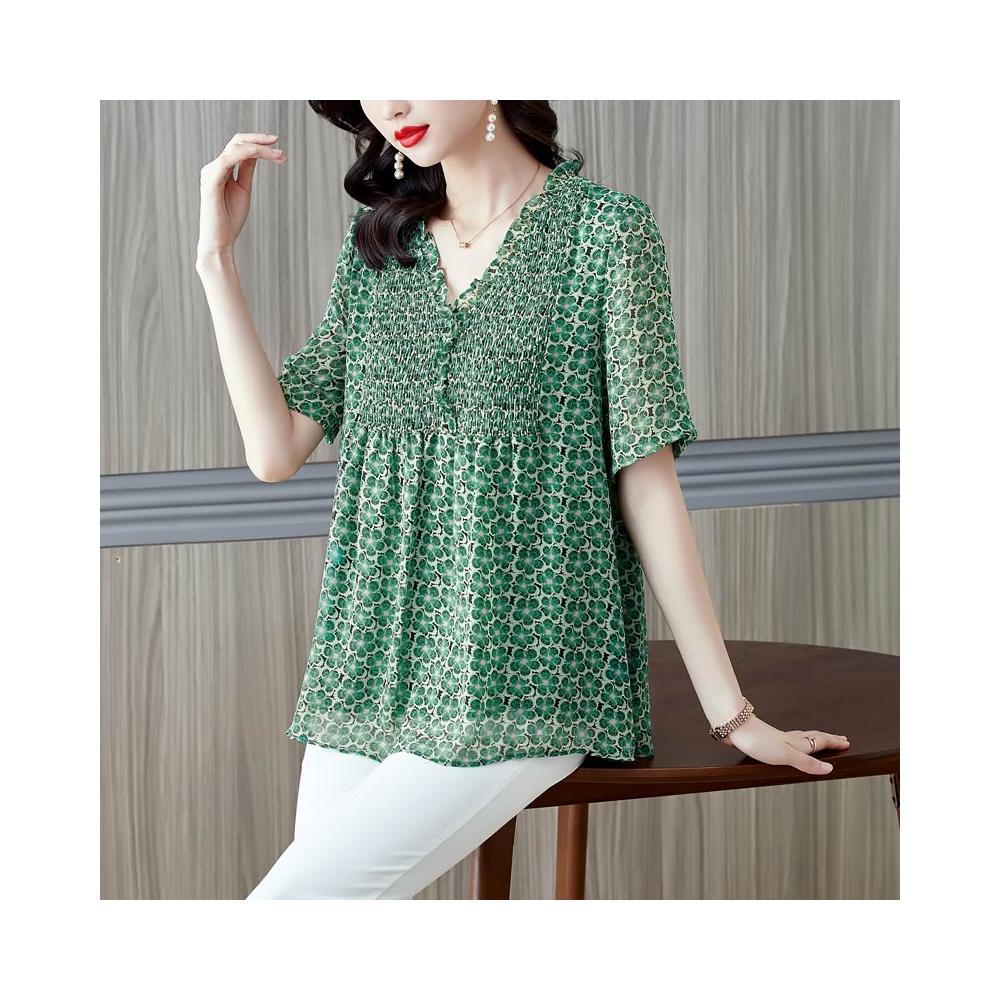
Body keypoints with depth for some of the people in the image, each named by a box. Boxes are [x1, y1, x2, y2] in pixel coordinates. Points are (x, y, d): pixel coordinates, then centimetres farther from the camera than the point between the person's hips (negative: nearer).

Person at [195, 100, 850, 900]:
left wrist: (730, 711, -6)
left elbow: (647, 484, -5)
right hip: (368, 675, 6)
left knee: (292, 900, -17)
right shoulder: (376, 245, 13)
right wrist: (216, 257, 3)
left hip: (519, 677, -5)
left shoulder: (606, 230, -3)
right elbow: (276, 450, 7)